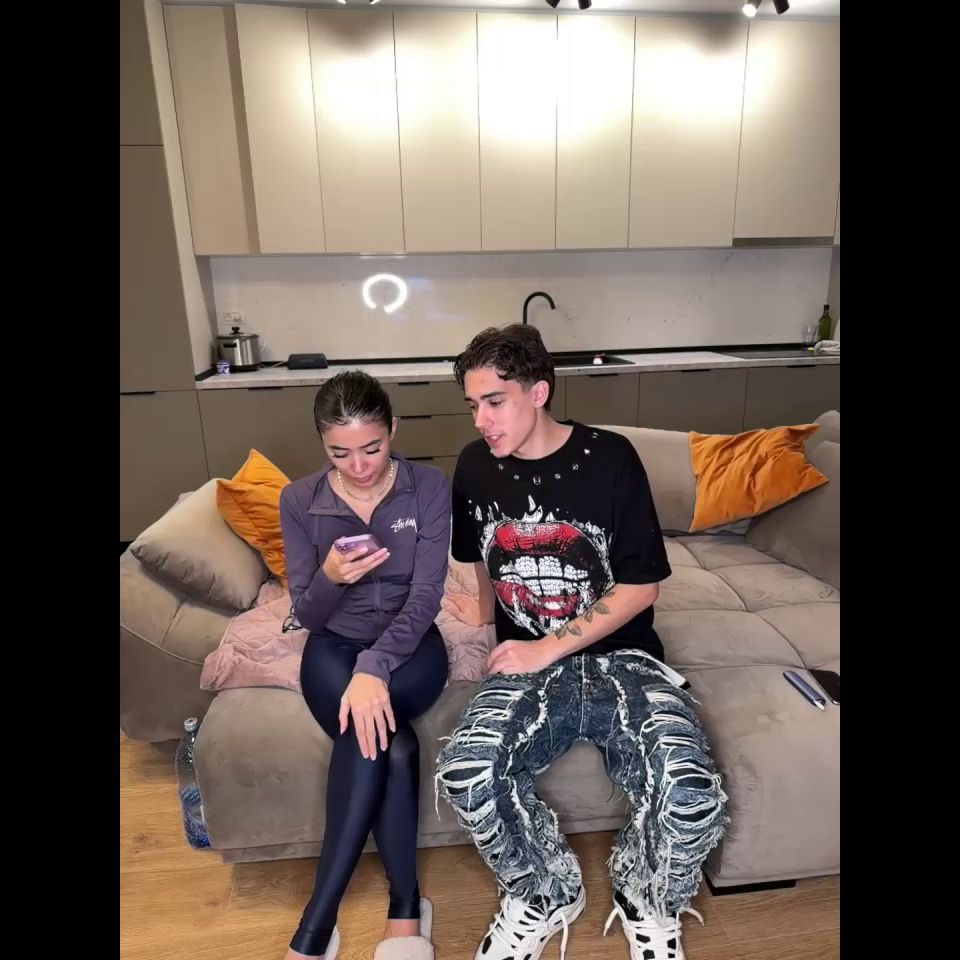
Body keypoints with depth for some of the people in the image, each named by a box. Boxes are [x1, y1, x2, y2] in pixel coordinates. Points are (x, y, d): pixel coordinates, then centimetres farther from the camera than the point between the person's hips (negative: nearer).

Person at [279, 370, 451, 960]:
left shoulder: (429, 487, -10)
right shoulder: (299, 501, -6)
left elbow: (426, 596, -17)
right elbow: (307, 616, -3)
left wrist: (374, 667, -32)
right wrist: (329, 577, -27)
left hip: (409, 646, -1)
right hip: (334, 647, 1)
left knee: (369, 729, -30)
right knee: (391, 744, -28)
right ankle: (406, 904, -8)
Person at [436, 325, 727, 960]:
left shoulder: (609, 458, -8)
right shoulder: (476, 467, 2)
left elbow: (642, 587, -6)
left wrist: (549, 647, -11)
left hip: (622, 658, -1)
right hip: (529, 665, 2)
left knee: (692, 798, -27)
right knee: (464, 771, -27)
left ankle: (648, 906, 12)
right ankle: (546, 895, 8)